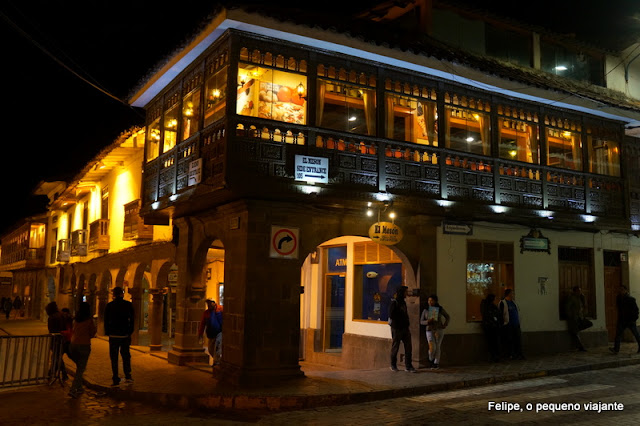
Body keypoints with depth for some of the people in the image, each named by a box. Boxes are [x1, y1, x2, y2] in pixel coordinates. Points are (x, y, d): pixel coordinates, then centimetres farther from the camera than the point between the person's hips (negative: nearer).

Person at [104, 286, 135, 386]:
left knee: (114, 357, 6)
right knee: (126, 355, 14)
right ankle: (127, 375, 1)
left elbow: (106, 321, 1)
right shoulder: (128, 305, -2)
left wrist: (107, 333, 9)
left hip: (113, 335, -1)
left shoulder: (109, 305, -3)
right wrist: (130, 332, 10)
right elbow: (132, 320, 2)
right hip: (125, 334, 1)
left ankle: (116, 379, 4)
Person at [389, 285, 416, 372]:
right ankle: (393, 365, 19)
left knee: (408, 347, 1)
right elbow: (391, 315, -16)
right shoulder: (394, 302, -11)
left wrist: (406, 323, 6)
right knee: (395, 347, 5)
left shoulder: (403, 302, 13)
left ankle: (408, 366, 5)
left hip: (405, 328, 7)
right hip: (396, 328, -7)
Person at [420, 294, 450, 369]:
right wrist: (428, 321, -19)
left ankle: (436, 363, 16)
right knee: (432, 347, -14)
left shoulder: (440, 309, -2)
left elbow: (448, 317, 9)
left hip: (439, 330, 0)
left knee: (437, 347, 1)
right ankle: (431, 359, 16)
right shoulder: (425, 310, 0)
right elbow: (421, 322, 2)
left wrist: (445, 325, -7)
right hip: (430, 331, 0)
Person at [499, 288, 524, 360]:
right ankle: (512, 355, 4)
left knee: (518, 339, 4)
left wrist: (518, 322, 18)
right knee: (510, 340, -2)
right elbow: (500, 314, -9)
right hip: (508, 325, -7)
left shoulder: (513, 302, 16)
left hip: (516, 324, 7)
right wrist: (503, 323, -12)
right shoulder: (503, 303, -7)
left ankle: (519, 354, 9)